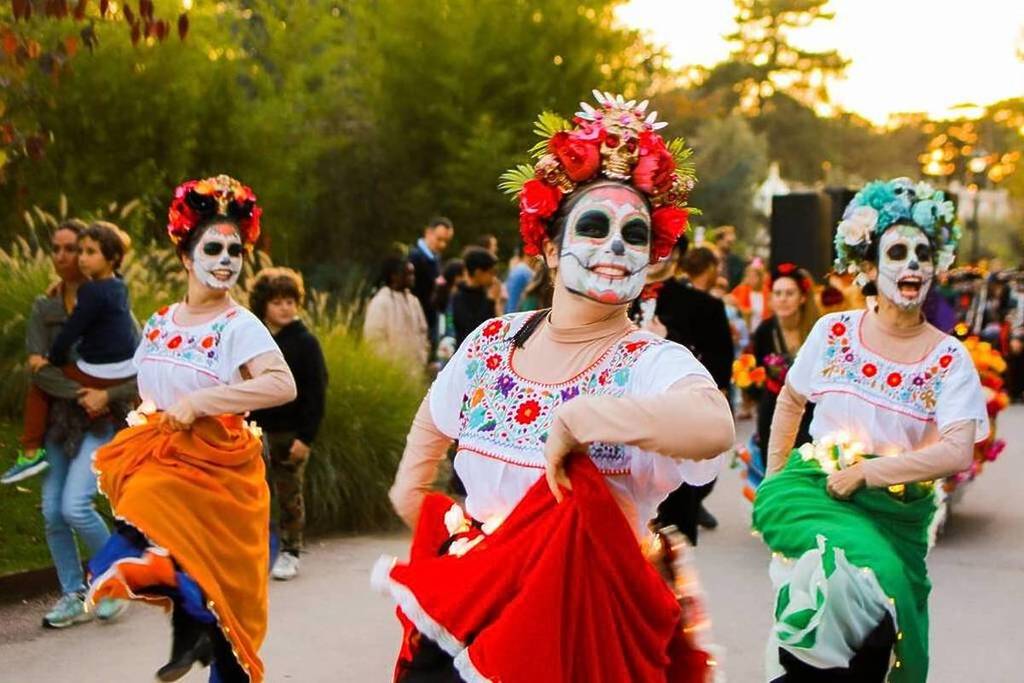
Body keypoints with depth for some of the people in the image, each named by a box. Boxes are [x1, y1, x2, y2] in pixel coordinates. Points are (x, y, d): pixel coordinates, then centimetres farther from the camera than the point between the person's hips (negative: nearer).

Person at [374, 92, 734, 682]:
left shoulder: (654, 364, -10)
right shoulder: (492, 343, 4)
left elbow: (715, 427, -34)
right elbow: (435, 418, 25)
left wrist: (574, 419, -30)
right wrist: (413, 489, 17)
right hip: (462, 607, 1)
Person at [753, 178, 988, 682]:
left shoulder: (949, 358, -6)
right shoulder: (833, 332, -2)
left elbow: (957, 453, -17)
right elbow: (790, 401, 13)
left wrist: (864, 471, -18)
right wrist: (774, 477, 9)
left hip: (896, 514, 1)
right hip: (812, 486, -1)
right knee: (862, 570, -26)